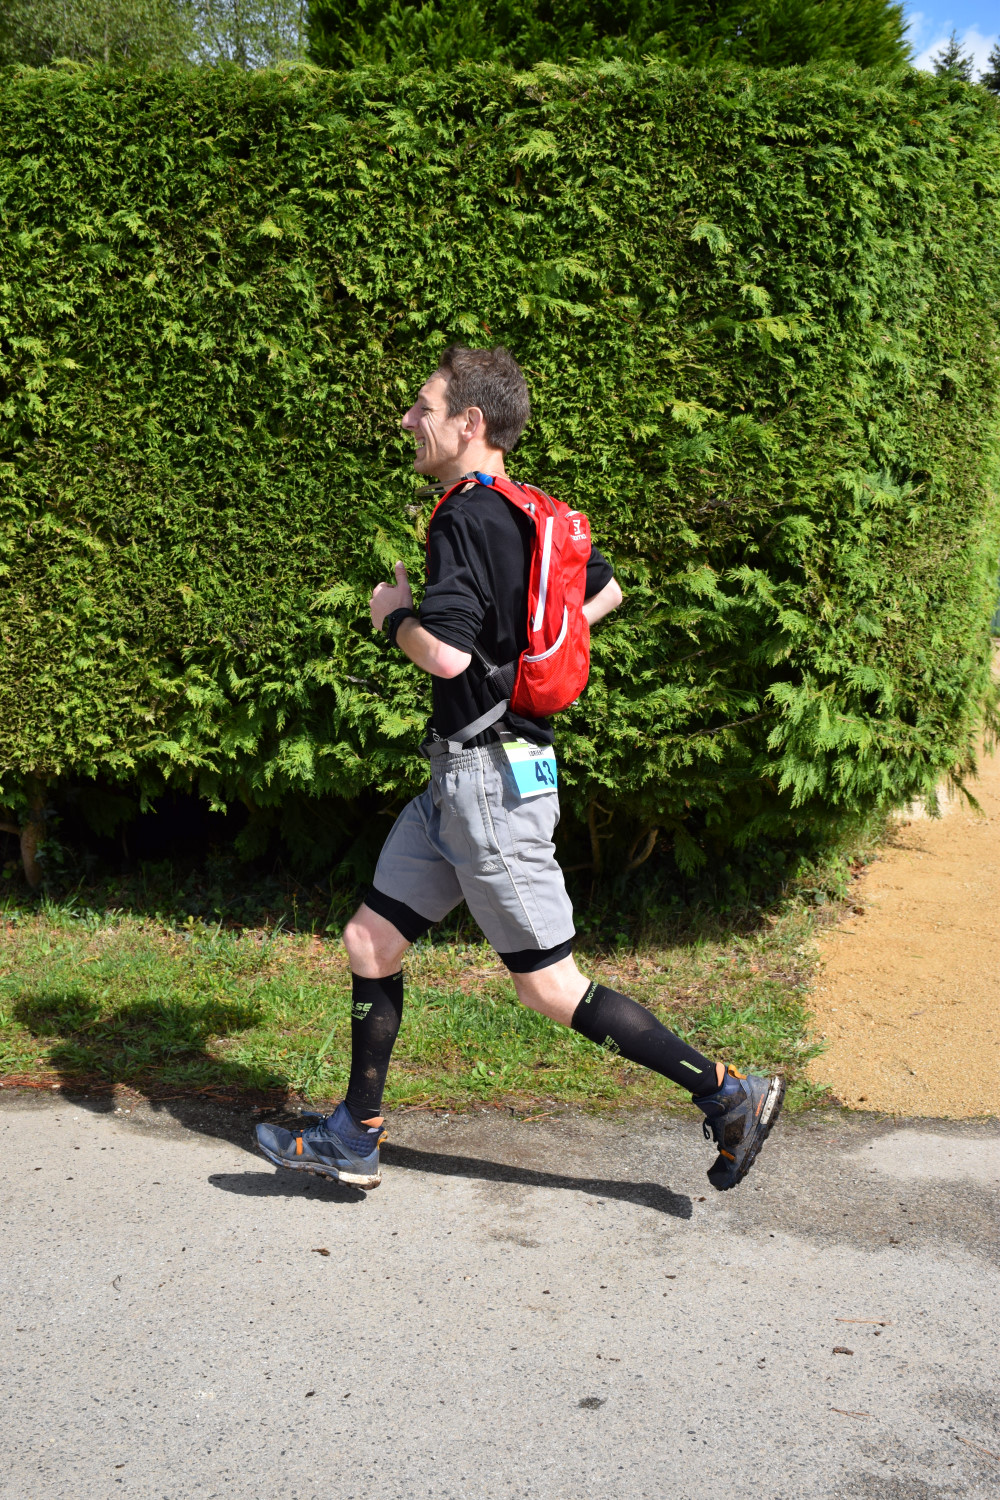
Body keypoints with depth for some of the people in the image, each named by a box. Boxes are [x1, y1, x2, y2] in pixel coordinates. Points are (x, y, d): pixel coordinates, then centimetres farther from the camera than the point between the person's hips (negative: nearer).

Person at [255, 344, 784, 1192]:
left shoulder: (467, 520, -19)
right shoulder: (528, 514, 10)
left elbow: (446, 654, -32)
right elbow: (605, 591, 26)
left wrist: (394, 615, -12)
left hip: (492, 780, -10)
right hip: (463, 776, 10)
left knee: (551, 988, -1)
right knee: (371, 942, 14)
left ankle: (729, 1097, 8)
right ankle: (355, 1140, 24)